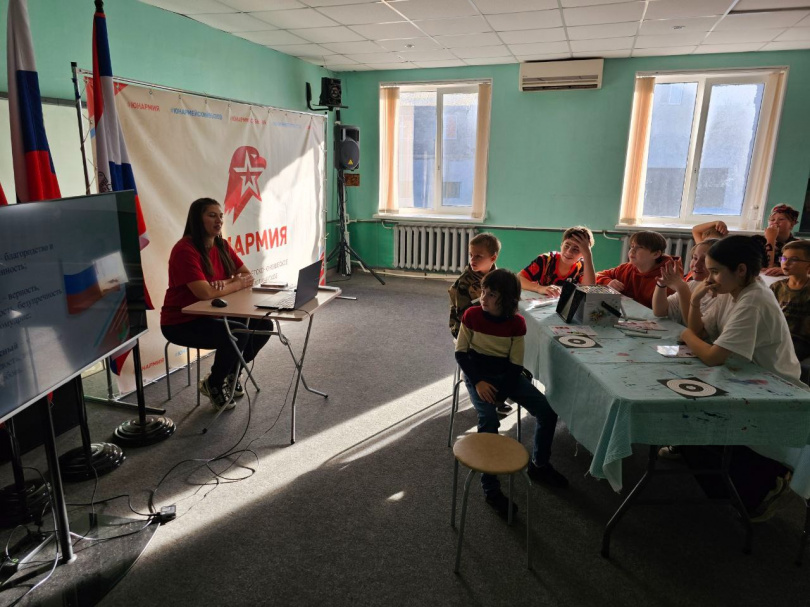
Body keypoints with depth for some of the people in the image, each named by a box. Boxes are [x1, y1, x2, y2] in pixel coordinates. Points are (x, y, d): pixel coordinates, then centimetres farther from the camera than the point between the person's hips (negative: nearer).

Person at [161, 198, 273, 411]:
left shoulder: (221, 245, 3)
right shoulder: (184, 250, -22)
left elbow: (248, 276, 1)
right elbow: (206, 293, -31)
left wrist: (226, 283, -20)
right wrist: (238, 284, -15)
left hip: (211, 314, 8)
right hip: (181, 323, -8)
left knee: (263, 325, -7)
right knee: (238, 333, -29)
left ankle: (231, 373, 16)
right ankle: (213, 384, -1)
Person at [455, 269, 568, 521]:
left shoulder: (517, 322, -9)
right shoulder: (472, 315, -12)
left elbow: (516, 364, -6)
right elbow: (460, 352, -7)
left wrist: (501, 392, -17)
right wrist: (478, 381, -18)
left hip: (506, 375, 3)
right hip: (478, 375, -3)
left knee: (547, 412, -8)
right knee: (488, 421, -29)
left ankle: (539, 465, 18)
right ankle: (491, 489, -17)